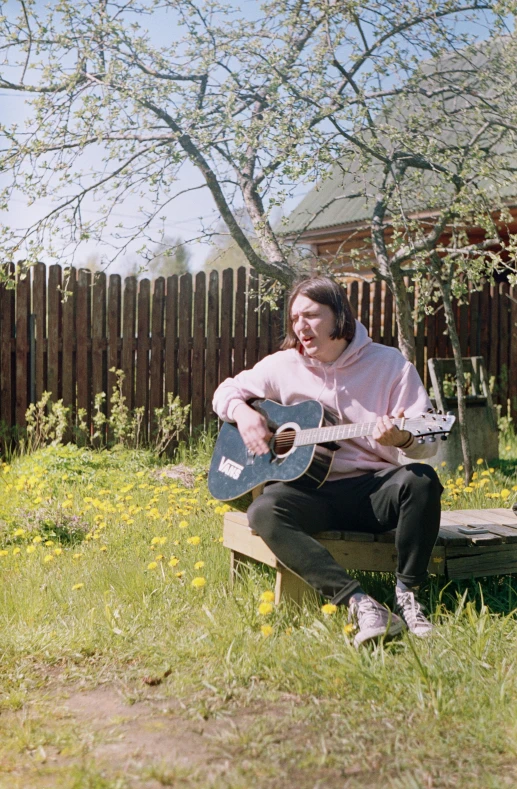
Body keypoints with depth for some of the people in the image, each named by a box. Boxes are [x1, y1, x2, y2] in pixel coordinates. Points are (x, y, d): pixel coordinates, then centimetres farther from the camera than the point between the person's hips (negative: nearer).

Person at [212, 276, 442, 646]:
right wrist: (243, 413, -5)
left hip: (375, 489, -1)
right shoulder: (284, 365, 7)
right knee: (264, 511, -31)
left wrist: (403, 440, -30)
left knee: (421, 480, -34)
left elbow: (427, 444, -5)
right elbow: (227, 390, 19)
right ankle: (359, 603, -36)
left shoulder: (390, 363, -1)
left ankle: (407, 594, -17)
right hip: (314, 493, 2)